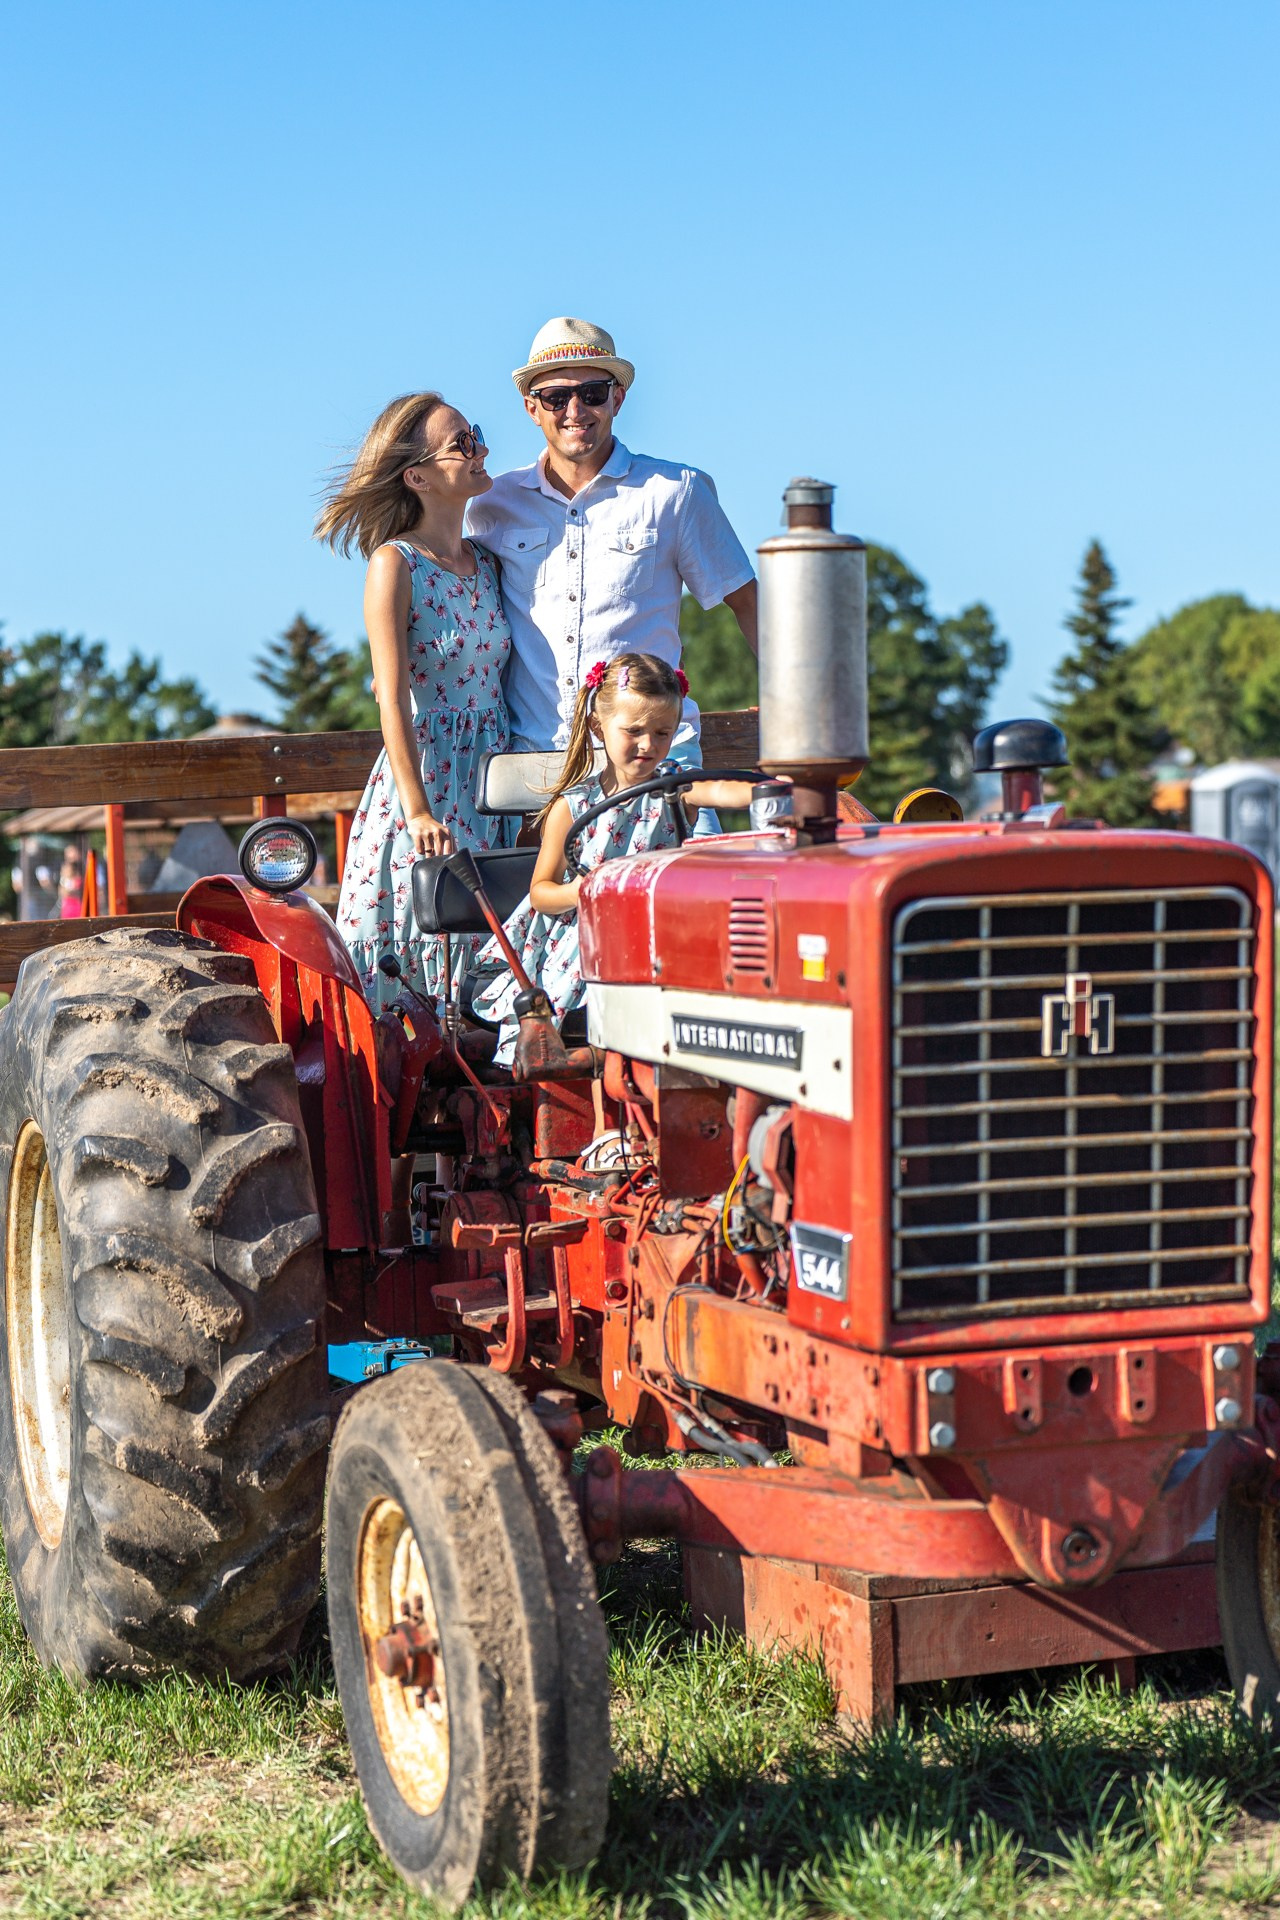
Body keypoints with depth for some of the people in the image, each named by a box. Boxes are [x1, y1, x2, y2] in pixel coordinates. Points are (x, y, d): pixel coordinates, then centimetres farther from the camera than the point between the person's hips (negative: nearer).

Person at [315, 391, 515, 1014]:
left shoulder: (486, 562, 10)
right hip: (421, 771, -6)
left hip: (488, 777, 6)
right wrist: (419, 811, -21)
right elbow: (392, 696, -14)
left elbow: (498, 680, 13)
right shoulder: (395, 563, -8)